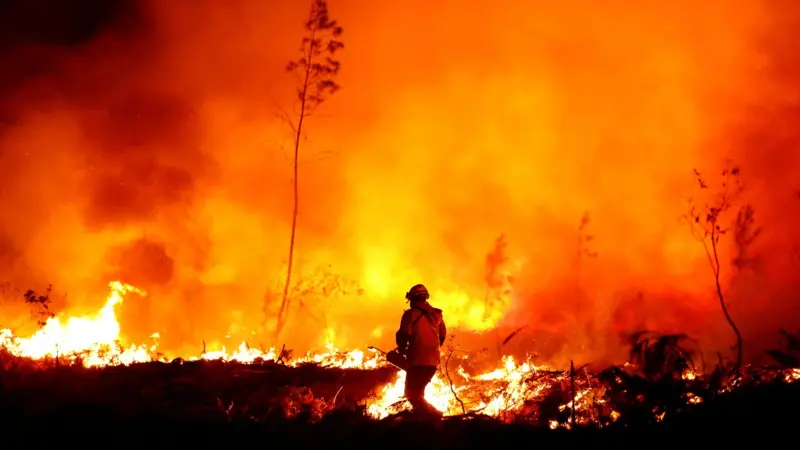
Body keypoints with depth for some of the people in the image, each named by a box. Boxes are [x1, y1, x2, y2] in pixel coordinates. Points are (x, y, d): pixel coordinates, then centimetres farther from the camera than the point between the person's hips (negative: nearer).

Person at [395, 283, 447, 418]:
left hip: (417, 359, -7)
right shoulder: (436, 314, 12)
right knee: (418, 391, 22)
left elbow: (404, 334, -15)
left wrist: (402, 349, 3)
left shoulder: (411, 313, -6)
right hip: (433, 360, 7)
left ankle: (434, 415, -18)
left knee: (412, 393, -2)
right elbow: (442, 335, 18)